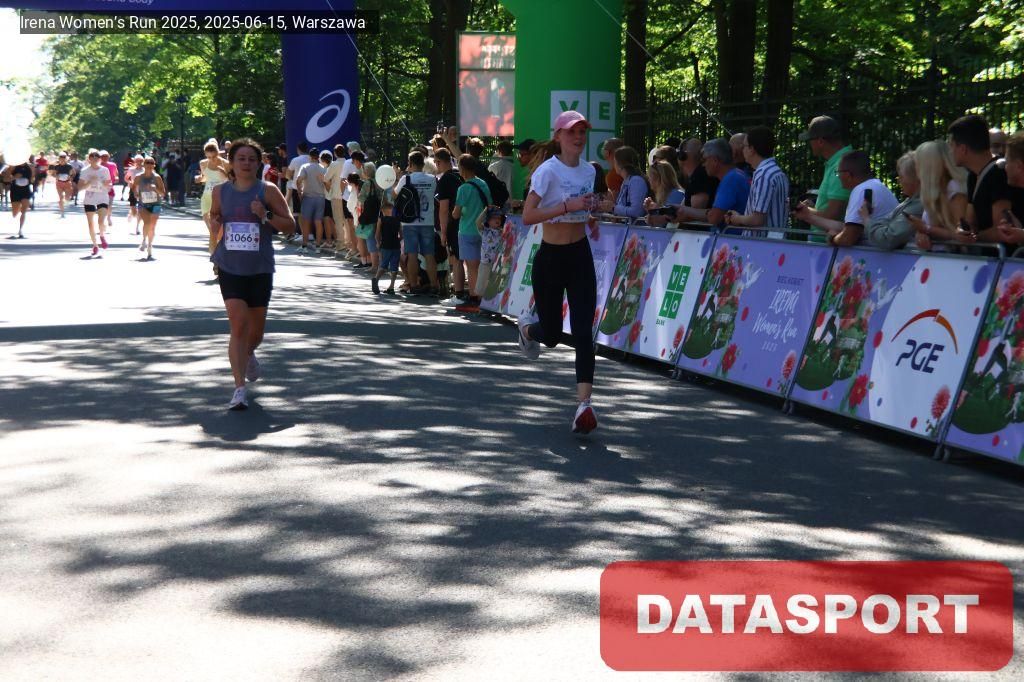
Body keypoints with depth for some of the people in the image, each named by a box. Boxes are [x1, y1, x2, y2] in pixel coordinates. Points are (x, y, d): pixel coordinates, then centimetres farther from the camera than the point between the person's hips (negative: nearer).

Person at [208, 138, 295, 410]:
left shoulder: (268, 191, -4)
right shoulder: (220, 191, 3)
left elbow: (290, 224, -3)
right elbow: (213, 215, 21)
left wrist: (266, 216, -20)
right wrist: (215, 223, -3)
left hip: (260, 269, 0)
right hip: (230, 267, 0)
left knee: (256, 330, 13)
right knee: (238, 325, -12)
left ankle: (248, 355, 50)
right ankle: (239, 389, -10)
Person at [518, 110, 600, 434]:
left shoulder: (589, 170, 7)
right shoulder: (548, 170, -13)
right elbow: (527, 216, -22)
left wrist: (589, 211, 9)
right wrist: (568, 206, -27)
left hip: (581, 256, 4)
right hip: (550, 258, -4)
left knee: (583, 332, -9)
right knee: (552, 335, 7)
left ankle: (584, 404, -13)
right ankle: (527, 328, 44)